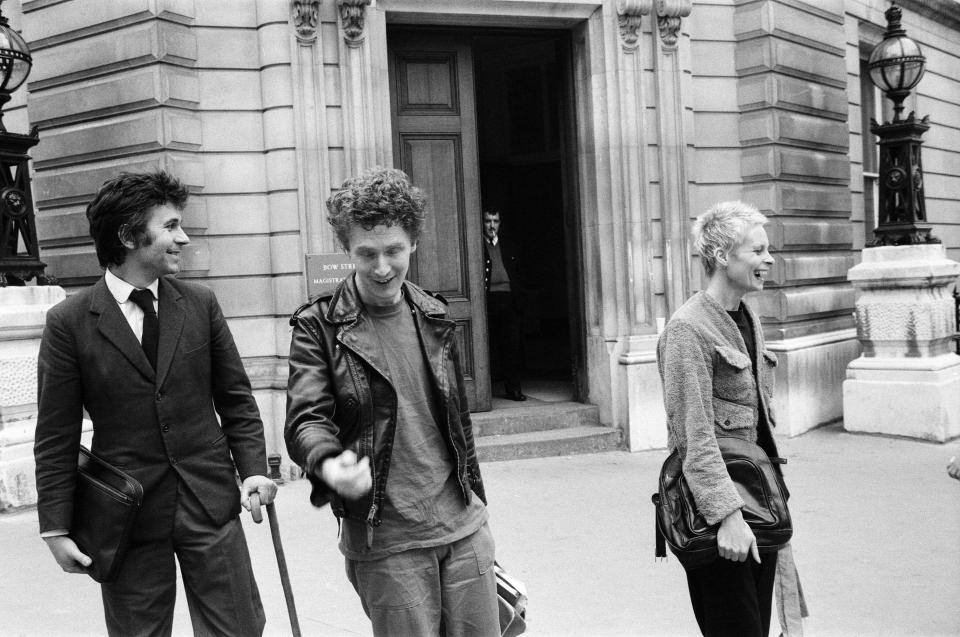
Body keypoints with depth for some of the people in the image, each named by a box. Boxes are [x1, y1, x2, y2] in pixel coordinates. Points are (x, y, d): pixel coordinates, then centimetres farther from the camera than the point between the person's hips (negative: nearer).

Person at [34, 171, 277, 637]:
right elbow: (56, 438, -3)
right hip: (127, 513, -2)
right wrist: (56, 528, -5)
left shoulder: (201, 304, 3)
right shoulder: (69, 322, -5)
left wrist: (253, 467, -4)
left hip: (210, 504, 2)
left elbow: (235, 397, 8)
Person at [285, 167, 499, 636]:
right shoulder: (318, 325, -5)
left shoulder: (434, 317, 8)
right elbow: (306, 419, -12)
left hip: (464, 526, 4)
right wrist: (328, 464, -35)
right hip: (384, 542, -4)